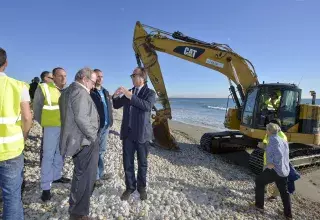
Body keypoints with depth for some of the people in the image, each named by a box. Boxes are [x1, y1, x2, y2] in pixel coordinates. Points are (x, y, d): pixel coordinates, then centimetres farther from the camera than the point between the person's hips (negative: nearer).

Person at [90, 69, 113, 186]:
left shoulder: (105, 92, 16)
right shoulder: (89, 92, -10)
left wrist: (110, 121, 13)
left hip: (105, 125, 8)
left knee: (101, 150, 17)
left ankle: (100, 173, 31)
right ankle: (94, 176, 15)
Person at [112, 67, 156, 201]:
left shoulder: (150, 93, -3)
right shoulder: (128, 92, 11)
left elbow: (147, 106, -23)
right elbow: (117, 106, 15)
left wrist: (131, 96, -29)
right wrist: (115, 96, -6)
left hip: (142, 133, -4)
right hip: (127, 133, 4)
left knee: (142, 163, 10)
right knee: (127, 162, 9)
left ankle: (142, 187, 28)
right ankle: (130, 187, 26)